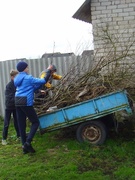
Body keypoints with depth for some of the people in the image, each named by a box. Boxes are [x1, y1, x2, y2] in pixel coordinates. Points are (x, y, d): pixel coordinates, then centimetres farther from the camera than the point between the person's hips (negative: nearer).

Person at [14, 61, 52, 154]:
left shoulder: (17, 79, 17)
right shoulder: (28, 78, -7)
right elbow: (44, 81, -6)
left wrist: (39, 90, 24)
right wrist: (49, 71, 5)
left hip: (18, 102, 8)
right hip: (26, 102, -8)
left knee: (21, 125, 9)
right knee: (35, 122, 3)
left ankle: (25, 147, 15)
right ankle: (28, 142, -12)